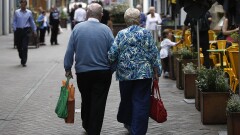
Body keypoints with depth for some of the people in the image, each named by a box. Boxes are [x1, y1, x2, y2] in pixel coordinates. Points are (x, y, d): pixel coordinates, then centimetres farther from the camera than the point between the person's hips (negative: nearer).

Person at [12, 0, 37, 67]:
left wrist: (34, 30, 12)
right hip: (18, 31, 1)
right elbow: (14, 22, 6)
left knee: (25, 47, -8)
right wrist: (15, 29, -4)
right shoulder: (16, 12, 4)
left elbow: (32, 22, 13)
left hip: (26, 31, -1)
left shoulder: (29, 12, 5)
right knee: (19, 46, 8)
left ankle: (23, 62, -6)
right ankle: (22, 58, 30)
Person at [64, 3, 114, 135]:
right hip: (102, 73, -2)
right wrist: (113, 68, 9)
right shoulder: (106, 29, -7)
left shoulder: (77, 28, -4)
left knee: (86, 100, 20)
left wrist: (68, 68, 8)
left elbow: (69, 51, -2)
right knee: (98, 103, 3)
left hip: (82, 72, 2)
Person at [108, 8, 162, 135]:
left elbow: (112, 54, -5)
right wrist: (156, 72, 3)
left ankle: (127, 121, 39)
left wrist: (115, 65, 15)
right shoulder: (146, 33, -4)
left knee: (126, 99, 20)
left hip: (125, 73, 2)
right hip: (144, 73, -2)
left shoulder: (121, 34, -1)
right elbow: (153, 54, -4)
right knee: (141, 103, 1)